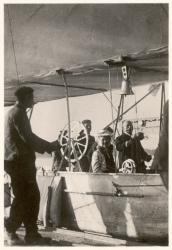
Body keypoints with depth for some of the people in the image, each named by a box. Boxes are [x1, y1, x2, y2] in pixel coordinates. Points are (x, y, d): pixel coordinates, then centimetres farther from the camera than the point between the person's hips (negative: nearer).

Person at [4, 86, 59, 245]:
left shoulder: (16, 112, 21)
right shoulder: (18, 113, -11)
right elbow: (28, 137, -19)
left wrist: (47, 146, 17)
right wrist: (50, 146, -9)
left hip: (21, 161, 10)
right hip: (19, 161, -10)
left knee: (32, 197, 8)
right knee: (23, 198, -3)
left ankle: (32, 234, 11)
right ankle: (10, 231, 9)